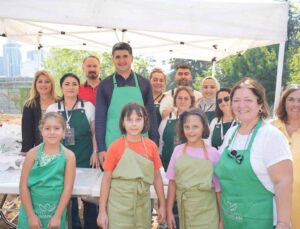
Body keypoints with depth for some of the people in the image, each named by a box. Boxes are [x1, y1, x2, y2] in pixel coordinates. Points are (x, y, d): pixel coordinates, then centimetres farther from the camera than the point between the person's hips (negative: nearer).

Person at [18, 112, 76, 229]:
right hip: (31, 209, 0)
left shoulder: (68, 155, -7)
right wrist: (31, 215, -7)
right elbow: (23, 186, -5)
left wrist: (57, 216, -7)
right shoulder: (33, 153, -6)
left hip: (56, 211, 0)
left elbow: (68, 188, -7)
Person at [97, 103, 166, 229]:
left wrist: (162, 205, 7)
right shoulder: (115, 146, -8)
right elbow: (106, 179, -4)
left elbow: (157, 177, 6)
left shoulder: (151, 146, -1)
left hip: (143, 205, 3)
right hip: (119, 205, -2)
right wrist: (102, 210, -4)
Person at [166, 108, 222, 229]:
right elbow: (172, 182, 3)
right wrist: (169, 211, 3)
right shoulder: (178, 150, -2)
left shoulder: (213, 153, -6)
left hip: (206, 213, -2)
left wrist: (222, 217, 1)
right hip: (184, 210, 2)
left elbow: (218, 187, -2)